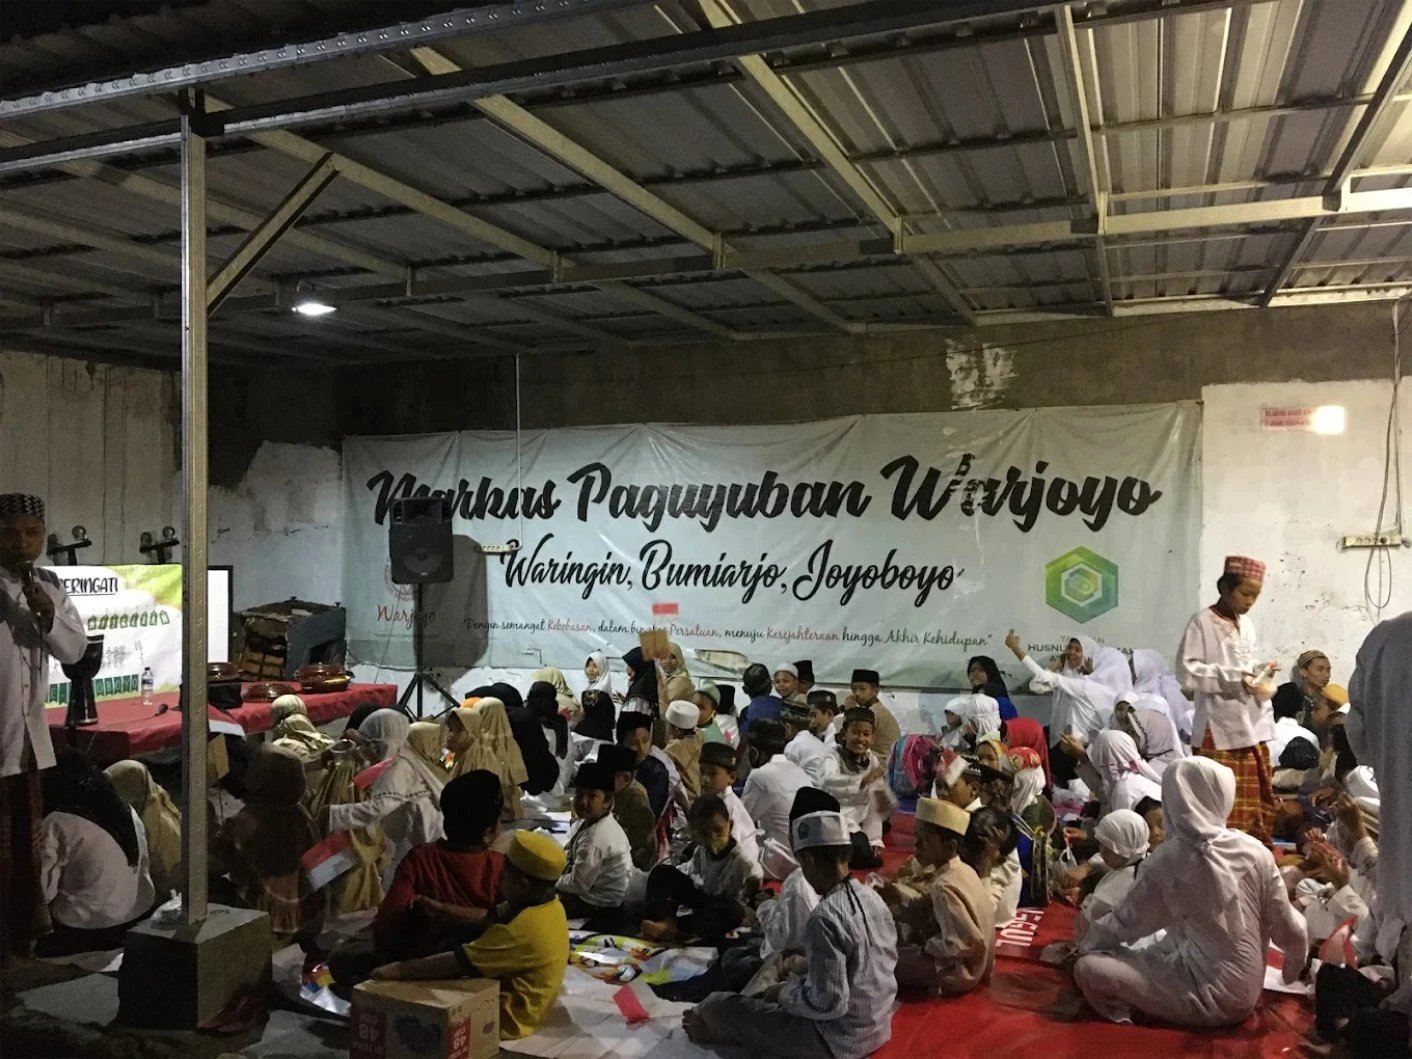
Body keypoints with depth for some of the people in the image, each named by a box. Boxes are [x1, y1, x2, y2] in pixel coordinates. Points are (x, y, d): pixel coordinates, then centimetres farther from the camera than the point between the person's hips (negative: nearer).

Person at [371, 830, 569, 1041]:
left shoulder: (522, 929, -33)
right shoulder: (548, 905, -4)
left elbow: (455, 963, -29)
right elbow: (489, 920, 4)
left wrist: (397, 970, -21)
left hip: (506, 1020, -9)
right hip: (516, 1008, 9)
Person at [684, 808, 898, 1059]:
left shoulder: (825, 918, -27)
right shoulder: (872, 898, -2)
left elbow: (827, 1004, -27)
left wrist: (784, 992, -8)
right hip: (877, 1026, 8)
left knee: (718, 1005, 4)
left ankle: (707, 1026, 36)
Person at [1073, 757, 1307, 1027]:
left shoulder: (1167, 861, -19)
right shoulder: (1255, 852, -10)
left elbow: (1125, 923, -5)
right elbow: (1289, 931, 1)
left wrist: (1085, 945, 14)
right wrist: (1296, 964, 23)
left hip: (1210, 997, -6)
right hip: (1246, 992, 6)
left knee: (1089, 968, -7)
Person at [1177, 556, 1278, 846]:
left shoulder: (1246, 624, 13)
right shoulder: (1202, 622, -9)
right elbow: (1187, 671, -14)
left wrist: (1259, 670, 4)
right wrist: (1233, 679, -18)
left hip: (1252, 724, 7)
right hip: (1219, 729, -7)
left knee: (1259, 798, 13)